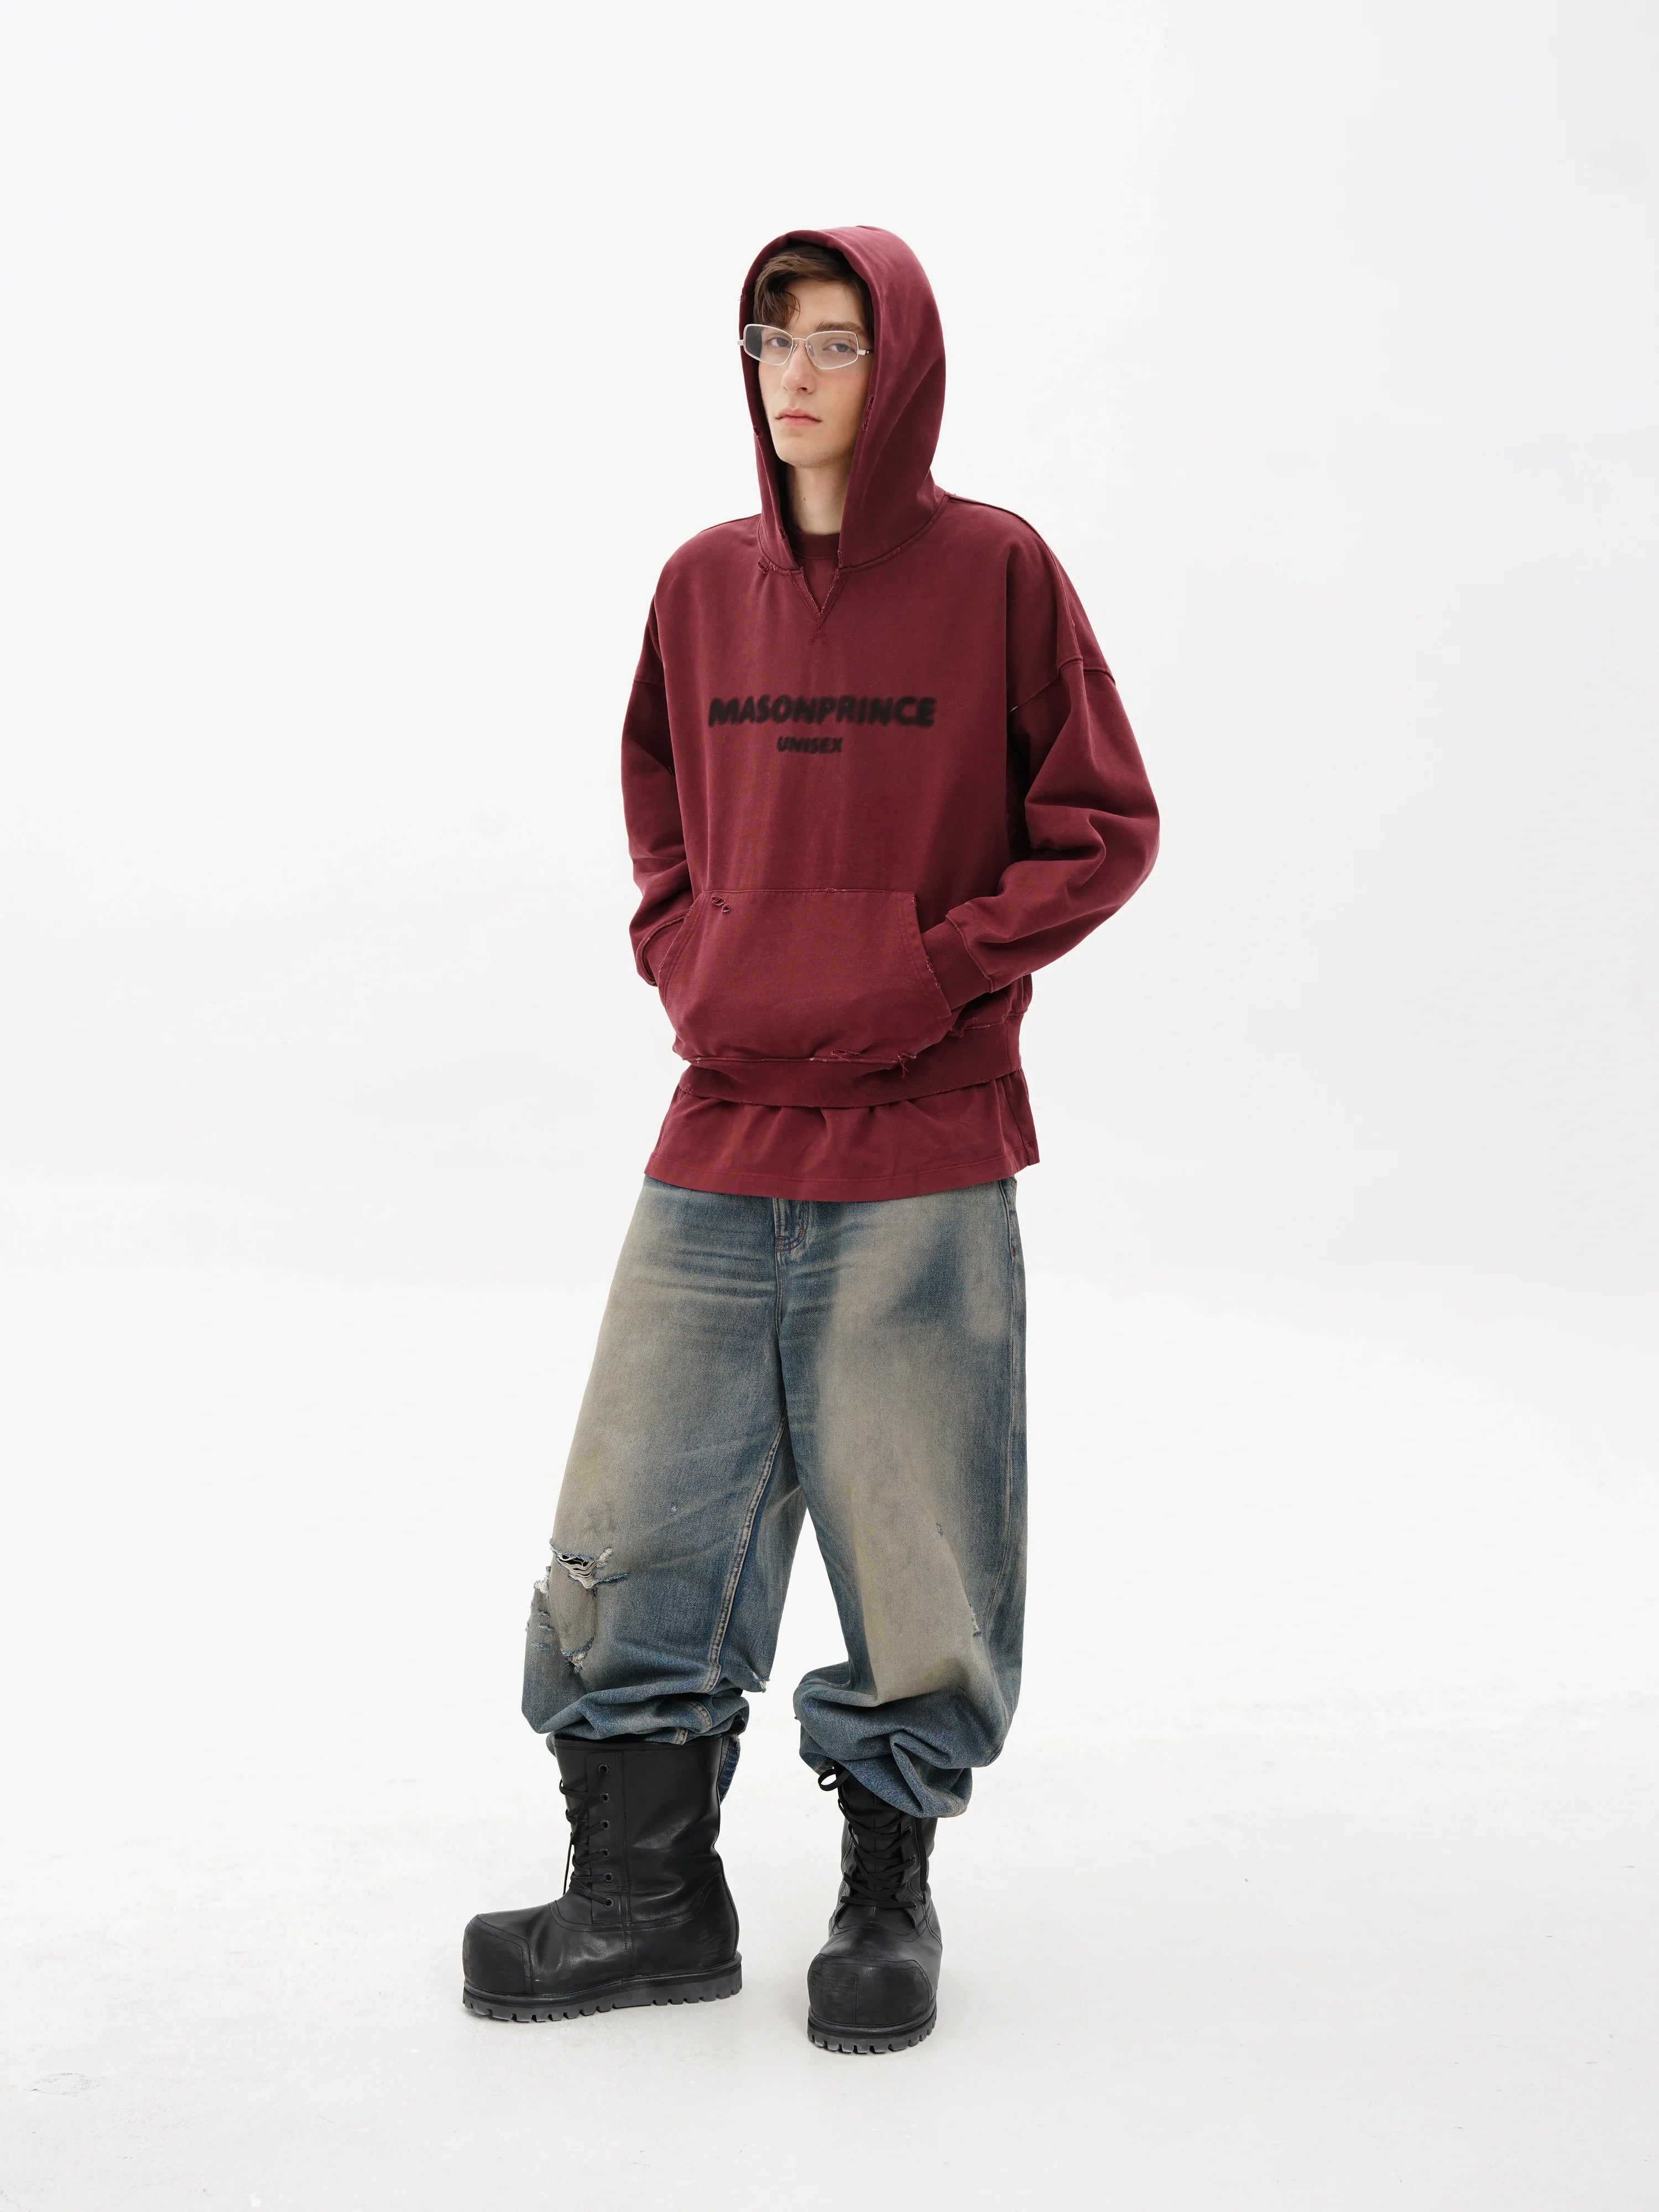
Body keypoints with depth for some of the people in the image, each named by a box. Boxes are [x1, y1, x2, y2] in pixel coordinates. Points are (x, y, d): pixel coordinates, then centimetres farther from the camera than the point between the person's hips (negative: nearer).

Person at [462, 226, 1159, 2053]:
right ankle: (647, 1891, 21)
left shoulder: (994, 571, -2)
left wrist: (936, 970, -11)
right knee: (638, 1520, 5)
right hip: (718, 1140, 4)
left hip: (924, 1159, -4)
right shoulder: (704, 584, 10)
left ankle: (889, 1889, 24)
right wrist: (685, 968, 6)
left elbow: (1102, 827, 0)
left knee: (913, 1530, 4)